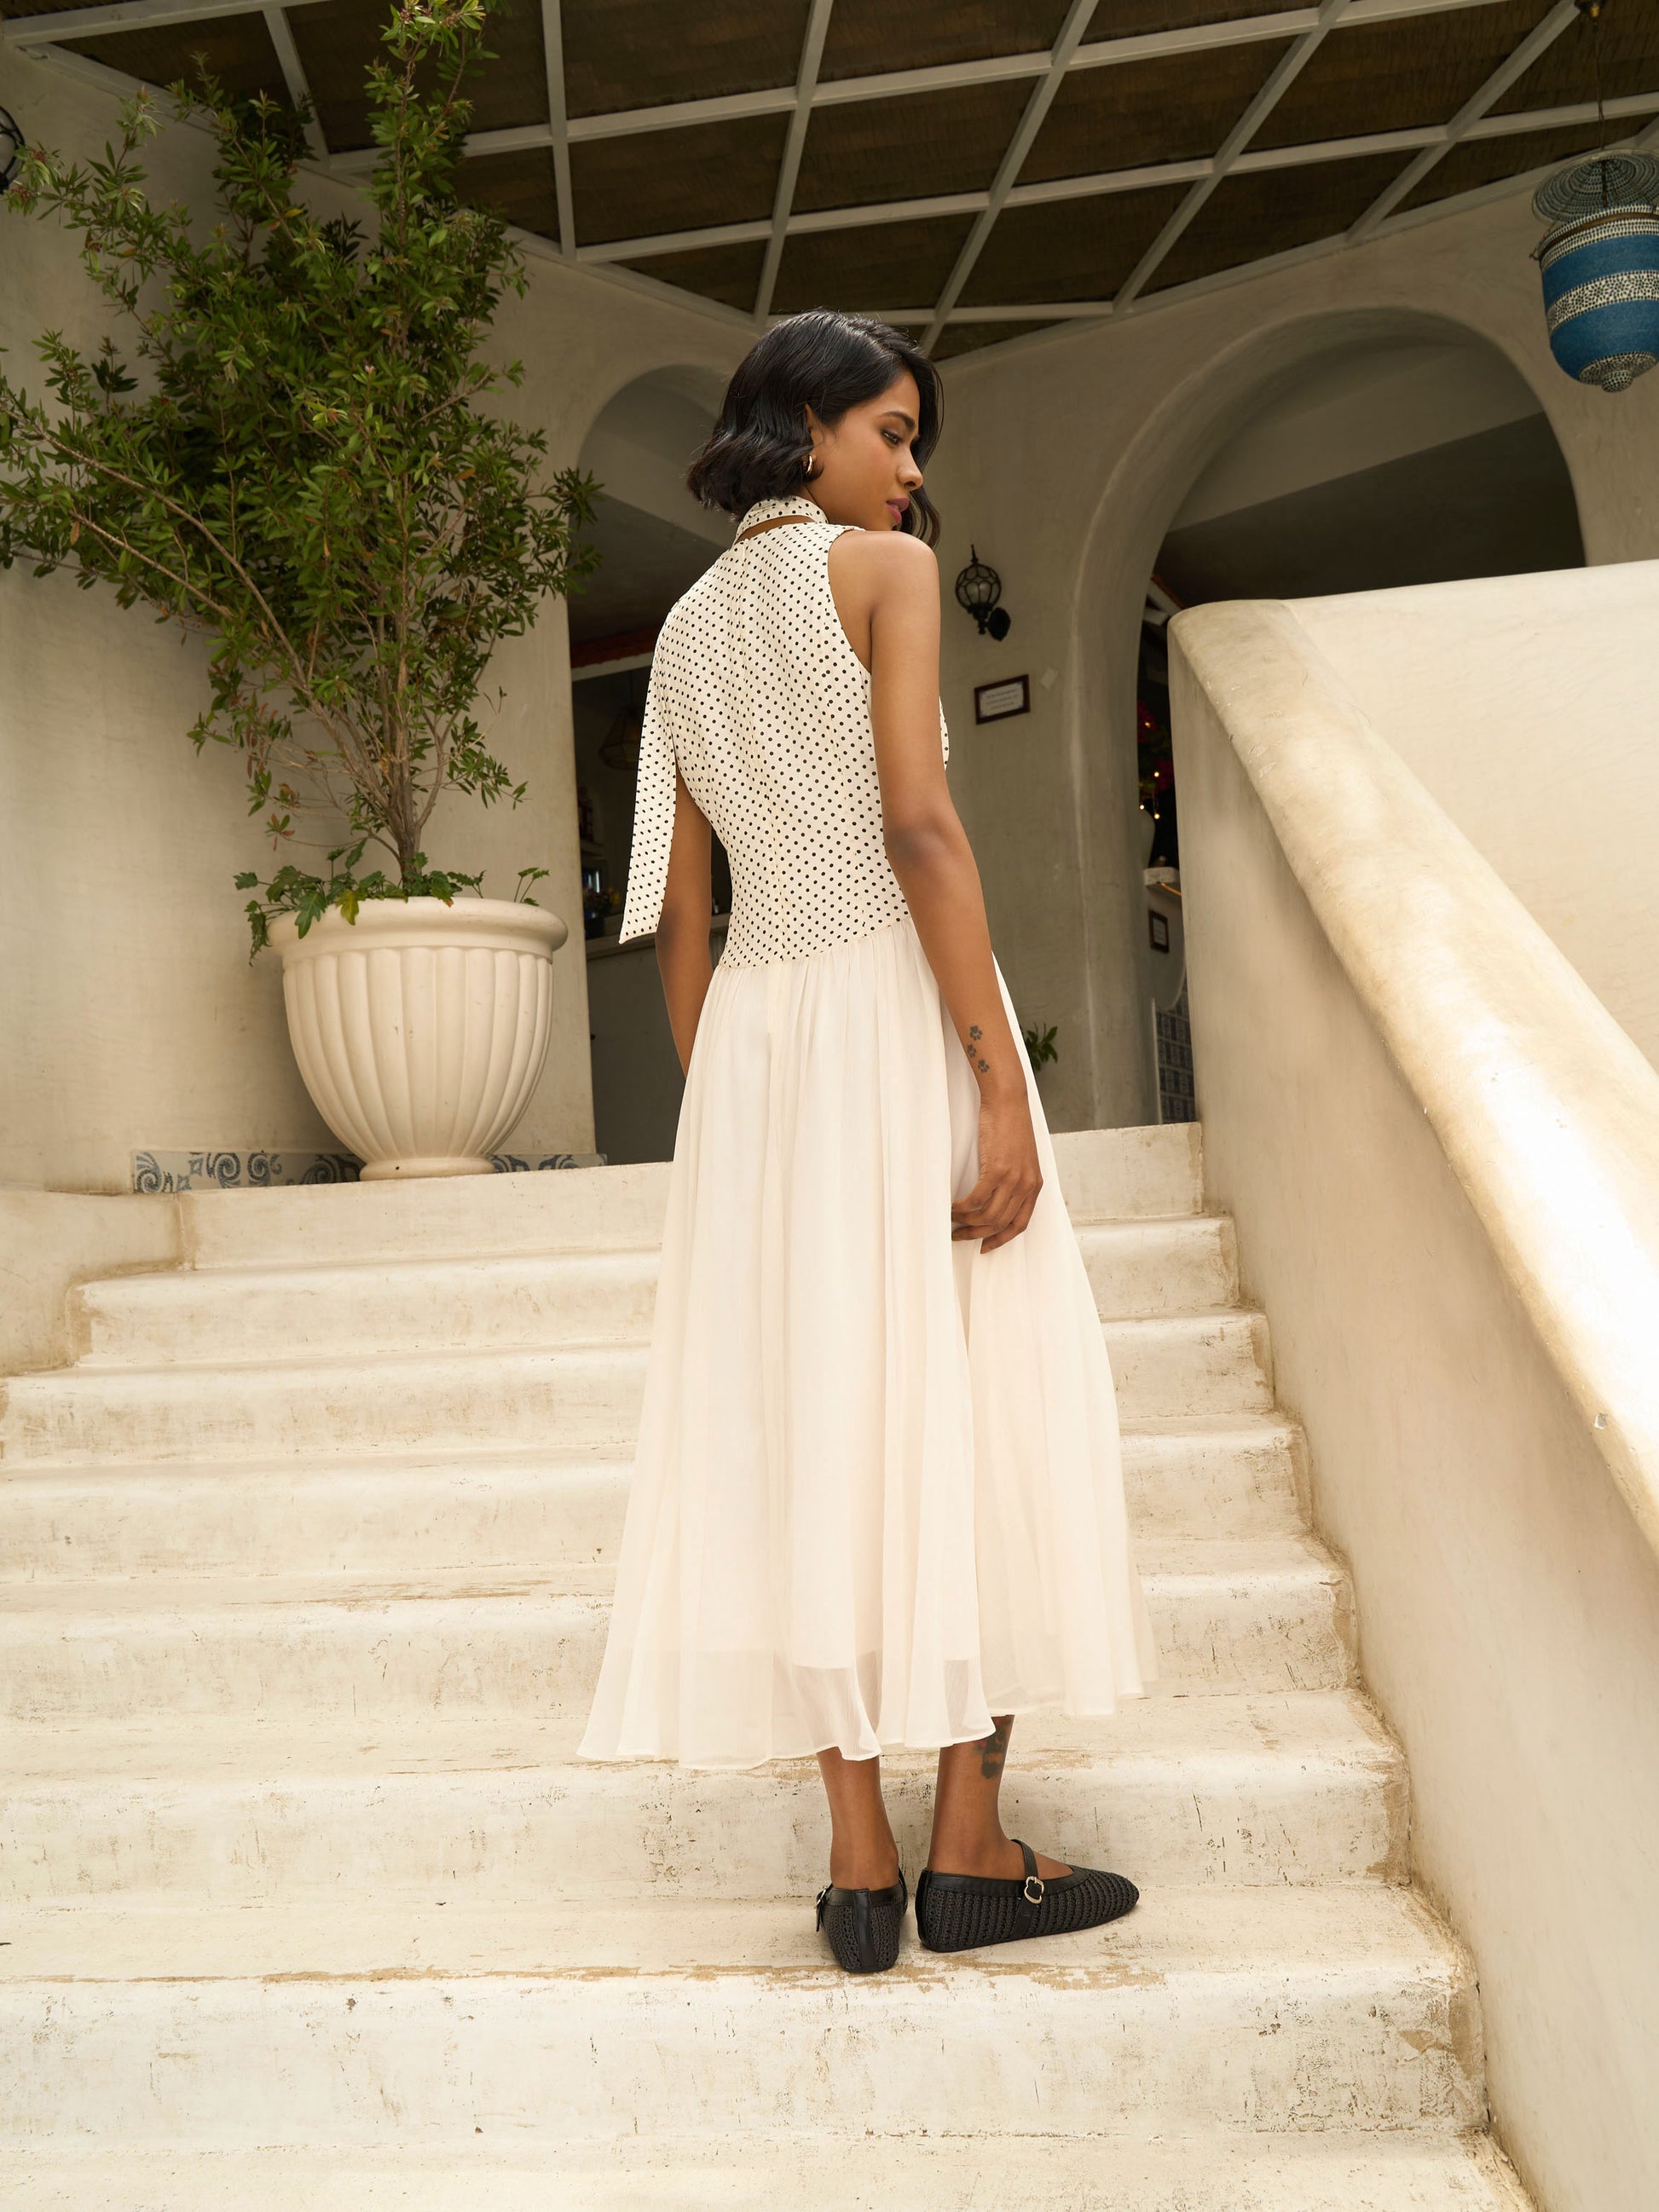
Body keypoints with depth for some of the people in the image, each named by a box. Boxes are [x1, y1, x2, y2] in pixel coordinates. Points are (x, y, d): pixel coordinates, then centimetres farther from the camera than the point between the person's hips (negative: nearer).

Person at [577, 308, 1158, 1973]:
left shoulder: (685, 629, 18)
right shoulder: (886, 567, 0)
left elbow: (678, 913, 14)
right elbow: (919, 827, -14)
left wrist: (715, 1107, 17)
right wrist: (1002, 1083, -16)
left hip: (753, 1029, 6)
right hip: (895, 1006, -6)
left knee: (812, 1412, 4)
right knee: (969, 1397, 2)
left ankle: (861, 1867, 9)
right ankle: (971, 1851, 8)